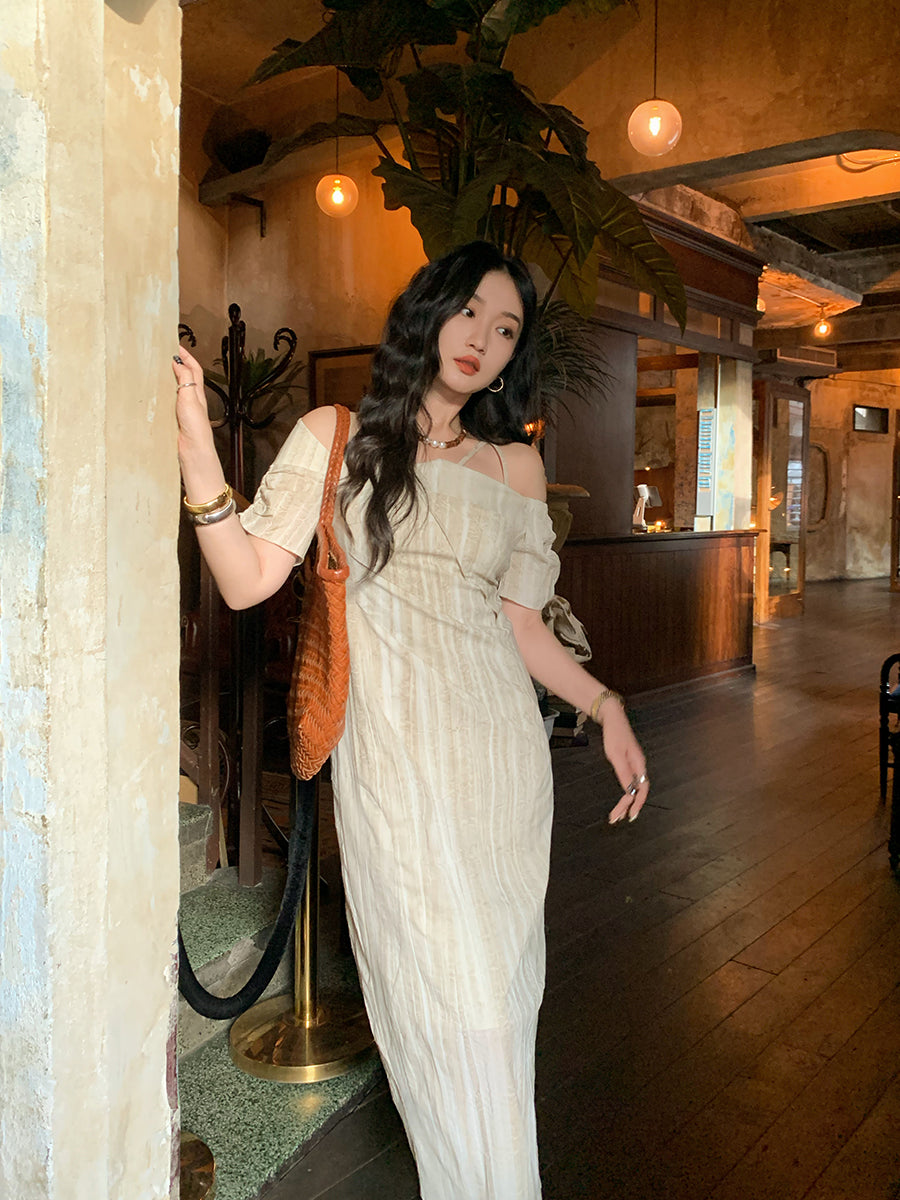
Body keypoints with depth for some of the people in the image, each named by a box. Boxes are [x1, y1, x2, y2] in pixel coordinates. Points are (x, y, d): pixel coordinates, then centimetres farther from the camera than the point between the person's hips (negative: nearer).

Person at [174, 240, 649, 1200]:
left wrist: (604, 706, 6)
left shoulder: (517, 464, 12)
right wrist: (196, 450, -16)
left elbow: (518, 622, 14)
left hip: (501, 748, 3)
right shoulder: (336, 437, 3)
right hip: (396, 751, -3)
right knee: (449, 992, 1)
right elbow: (247, 581, -6)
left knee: (502, 985, 10)